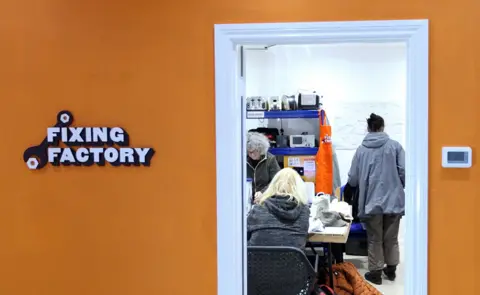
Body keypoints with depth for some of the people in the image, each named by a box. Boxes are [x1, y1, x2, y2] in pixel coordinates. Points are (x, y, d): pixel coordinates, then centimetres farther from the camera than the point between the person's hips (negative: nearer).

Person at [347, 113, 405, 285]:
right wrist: (398, 186, 14)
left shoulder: (361, 149, -2)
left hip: (371, 201, -1)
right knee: (391, 238, 16)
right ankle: (391, 269, 28)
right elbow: (404, 172, -8)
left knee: (375, 240, 11)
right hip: (394, 200, 1)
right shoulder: (395, 146, -4)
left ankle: (375, 272, 17)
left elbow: (352, 179, -1)